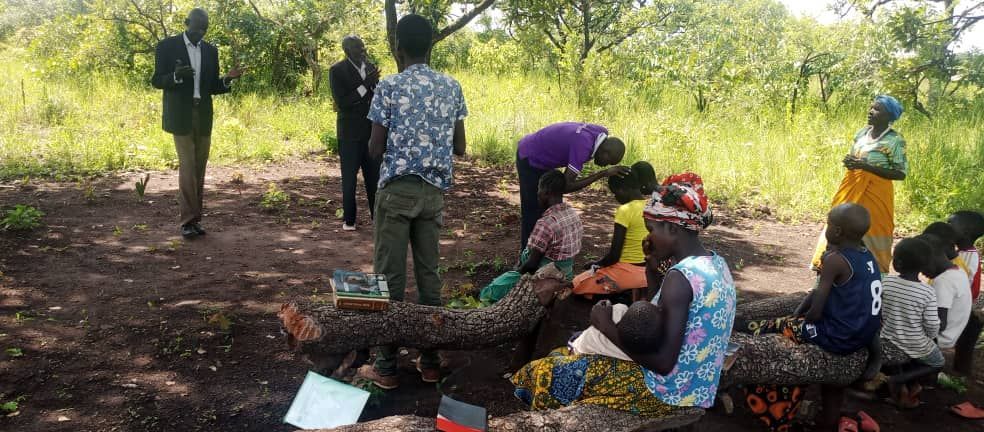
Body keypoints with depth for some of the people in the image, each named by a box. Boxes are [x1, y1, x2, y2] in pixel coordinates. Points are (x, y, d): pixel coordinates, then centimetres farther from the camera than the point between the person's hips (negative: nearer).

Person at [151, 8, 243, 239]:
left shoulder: (210, 50, 11)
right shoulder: (167, 46, -1)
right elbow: (157, 81, -2)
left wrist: (227, 79, -8)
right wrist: (176, 76, -22)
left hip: (204, 116, 5)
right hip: (180, 115, -4)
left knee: (199, 168, 5)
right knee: (187, 166, -10)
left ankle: (195, 218, 11)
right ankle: (188, 220, -7)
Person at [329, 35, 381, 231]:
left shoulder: (369, 67, 6)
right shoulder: (337, 70, -9)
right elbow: (341, 103, -17)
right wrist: (365, 85, -21)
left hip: (371, 130, 4)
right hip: (350, 133, -4)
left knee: (374, 175, 5)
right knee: (349, 176, 5)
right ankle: (349, 219, 15)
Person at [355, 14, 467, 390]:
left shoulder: (389, 87, -8)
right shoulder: (452, 87, 4)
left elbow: (374, 150, -7)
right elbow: (460, 148, 7)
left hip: (397, 190, -4)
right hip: (434, 191, 4)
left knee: (390, 275, 2)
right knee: (429, 273, 11)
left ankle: (386, 367, 8)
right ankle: (430, 360, 18)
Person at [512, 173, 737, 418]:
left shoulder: (680, 277, -26)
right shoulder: (716, 264, 3)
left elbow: (663, 363, -27)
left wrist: (608, 327, -17)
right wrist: (652, 272, 3)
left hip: (666, 393, -9)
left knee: (547, 373, 1)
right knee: (572, 355, 22)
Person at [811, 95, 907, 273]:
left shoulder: (895, 140, -12)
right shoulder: (862, 133, 8)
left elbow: (901, 173, -14)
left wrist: (866, 166, -21)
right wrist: (849, 161, -5)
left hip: (874, 195, -6)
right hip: (851, 191, 6)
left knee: (870, 235, -1)